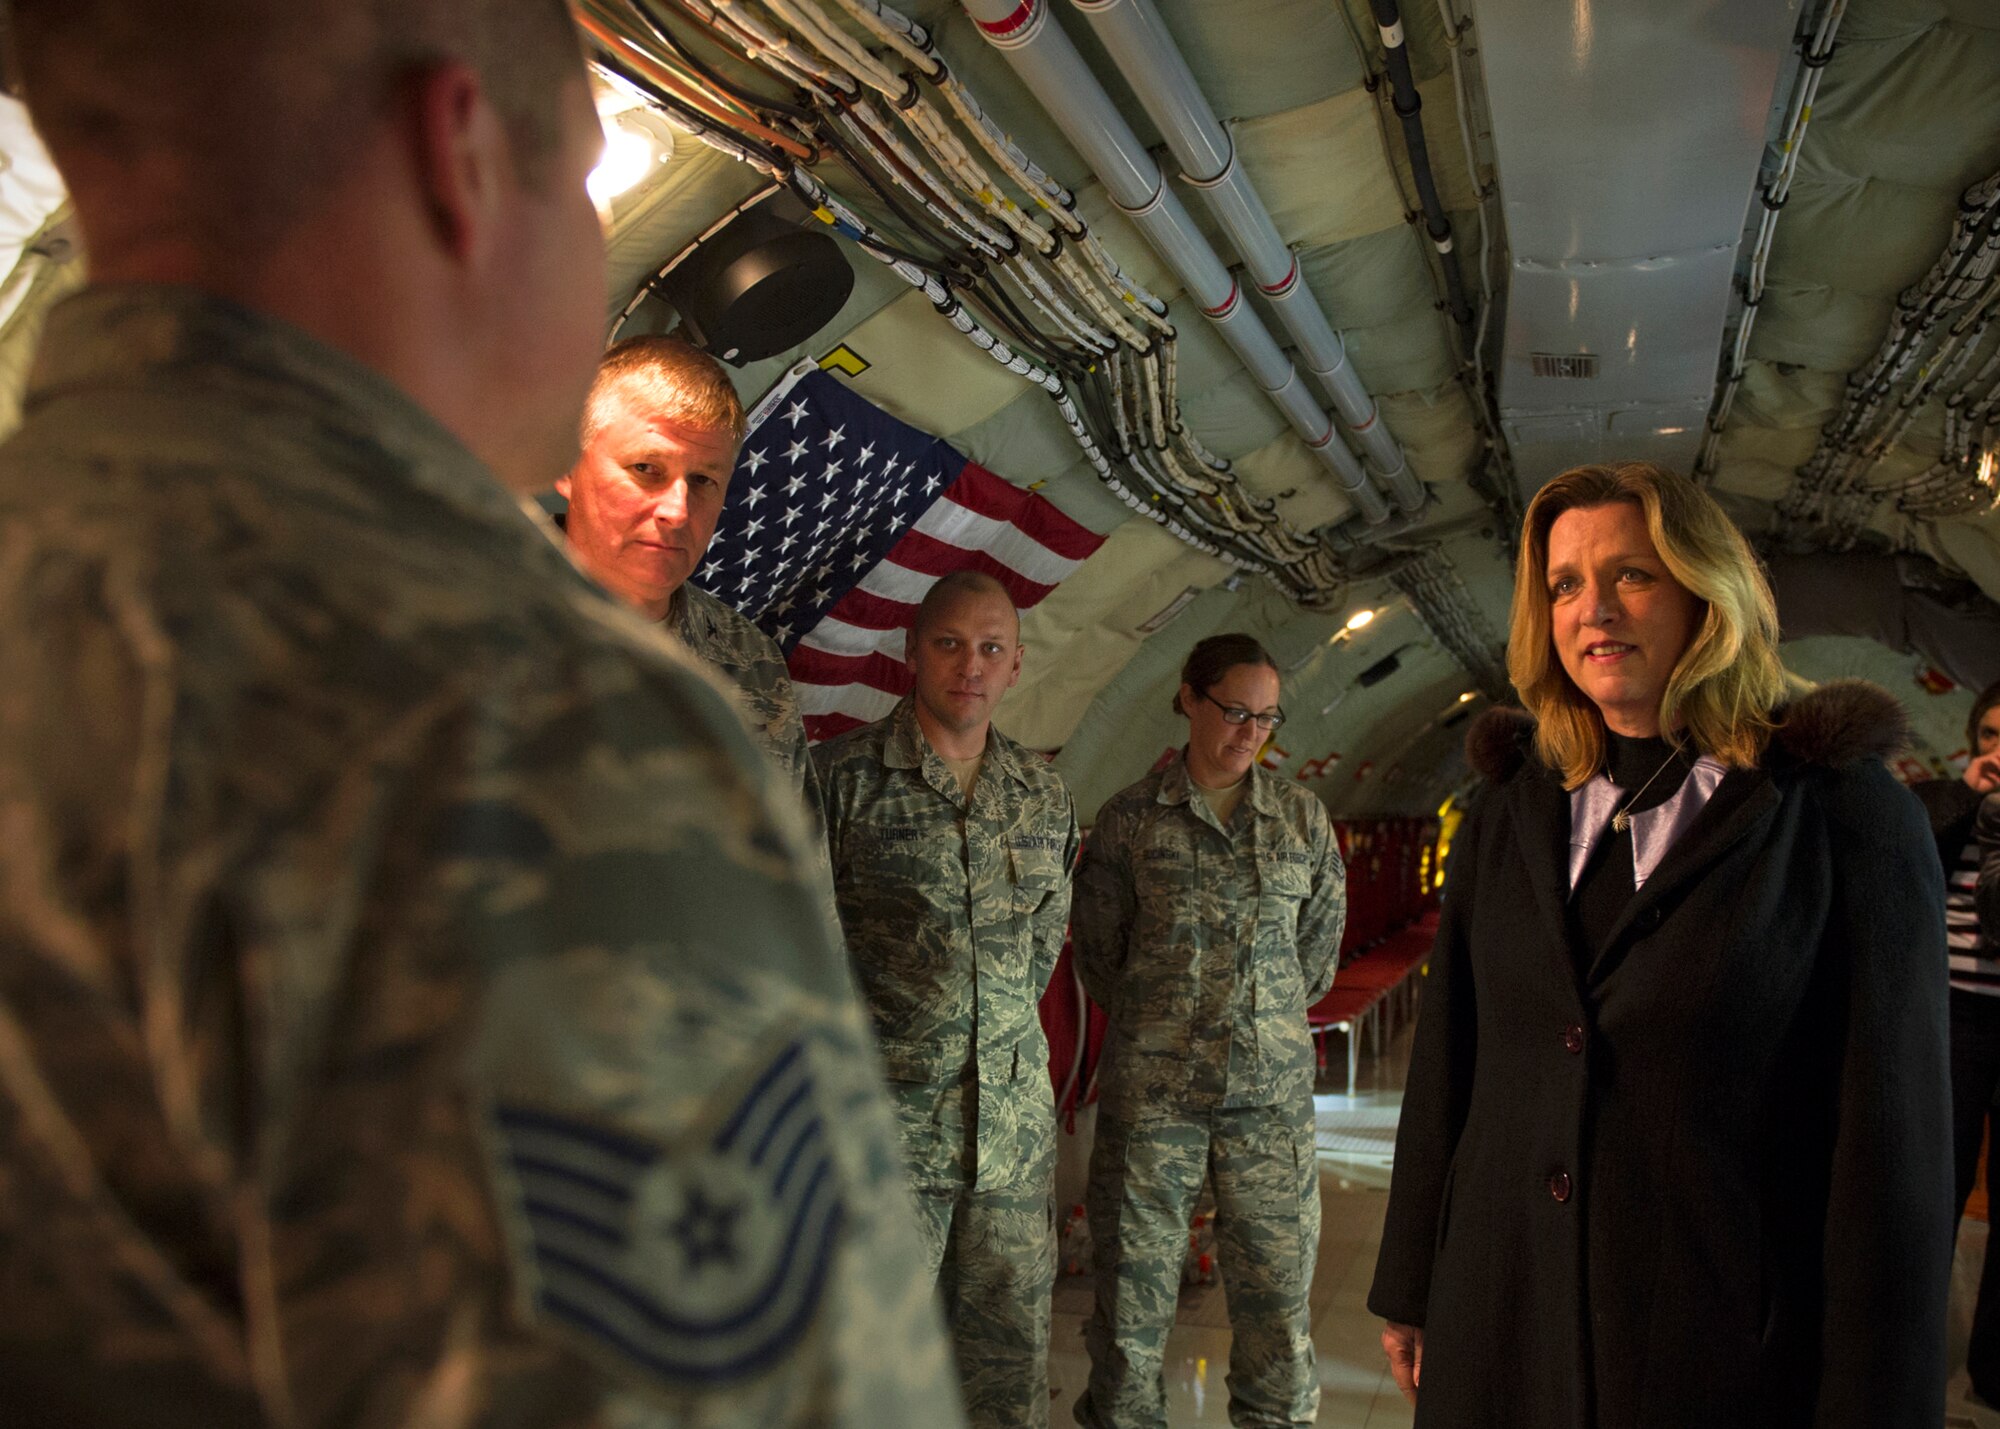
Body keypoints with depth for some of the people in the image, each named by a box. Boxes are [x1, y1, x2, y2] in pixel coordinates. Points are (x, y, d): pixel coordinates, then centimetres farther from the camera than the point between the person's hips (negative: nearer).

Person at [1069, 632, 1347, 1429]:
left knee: (1277, 1289, 4)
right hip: (1152, 1089, -1)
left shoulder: (1303, 818, 6)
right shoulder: (1130, 817, 1)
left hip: (1272, 1090, 2)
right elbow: (1097, 948, 7)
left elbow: (1320, 943, 15)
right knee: (1134, 1285, 4)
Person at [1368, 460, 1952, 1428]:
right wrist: (1410, 1290, 8)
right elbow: (1445, 1071, 6)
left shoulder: (1846, 815, -7)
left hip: (1728, 1348, -3)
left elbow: (1890, 1130, -9)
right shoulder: (1511, 814, 4)